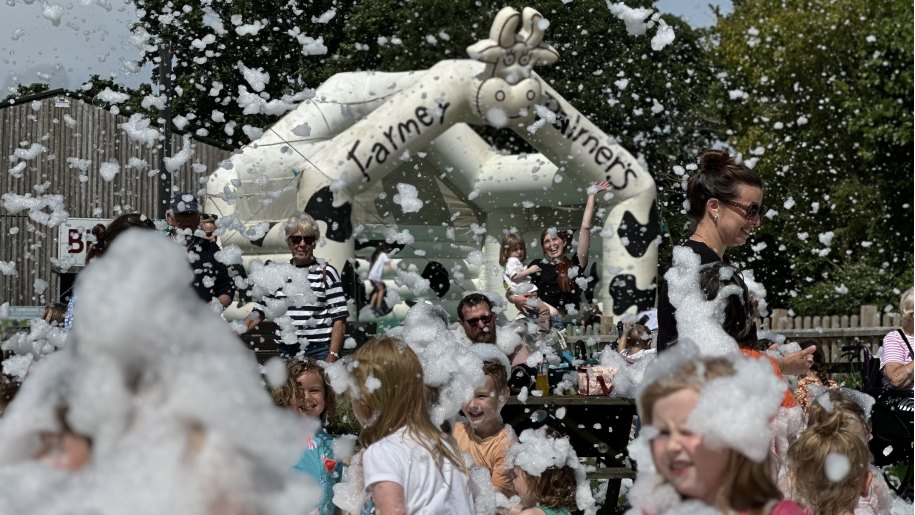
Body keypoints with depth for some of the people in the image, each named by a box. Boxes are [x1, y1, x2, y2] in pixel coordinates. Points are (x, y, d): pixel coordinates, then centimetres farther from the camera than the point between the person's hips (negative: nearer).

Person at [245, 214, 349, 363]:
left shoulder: (326, 273, -1)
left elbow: (339, 319, -4)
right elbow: (258, 313, 12)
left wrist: (332, 357, -13)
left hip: (319, 352, -3)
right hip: (287, 352, 3)